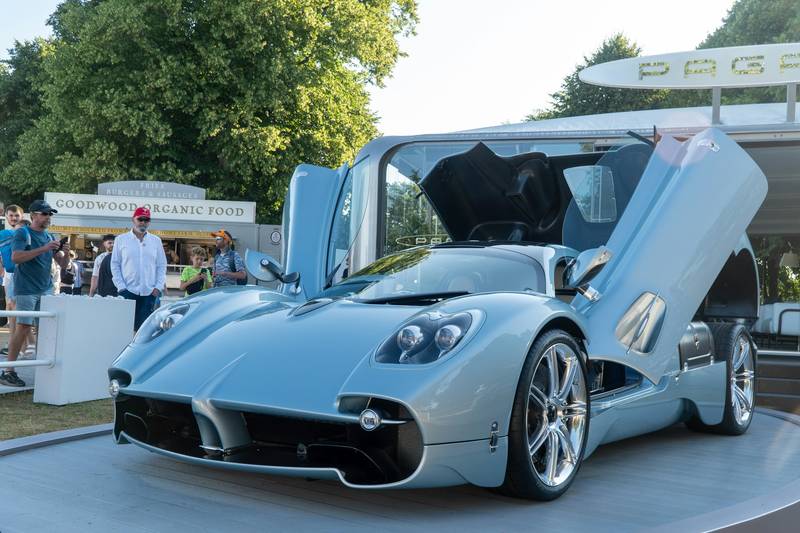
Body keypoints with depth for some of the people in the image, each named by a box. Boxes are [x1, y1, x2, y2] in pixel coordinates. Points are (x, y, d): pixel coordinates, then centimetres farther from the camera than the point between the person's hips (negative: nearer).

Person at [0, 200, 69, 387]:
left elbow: (62, 264, 16)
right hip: (26, 289, -6)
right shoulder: (23, 233, -2)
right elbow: (16, 257, -17)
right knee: (23, 327, -10)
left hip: (46, 289, 6)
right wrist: (44, 249, -22)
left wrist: (65, 253, -7)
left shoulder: (49, 237, 15)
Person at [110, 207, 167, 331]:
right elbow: (115, 265, 5)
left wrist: (158, 287, -1)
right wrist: (121, 287, -5)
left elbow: (162, 266, 10)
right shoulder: (121, 239, 6)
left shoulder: (156, 241, 10)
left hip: (149, 293, 1)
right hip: (127, 291, -1)